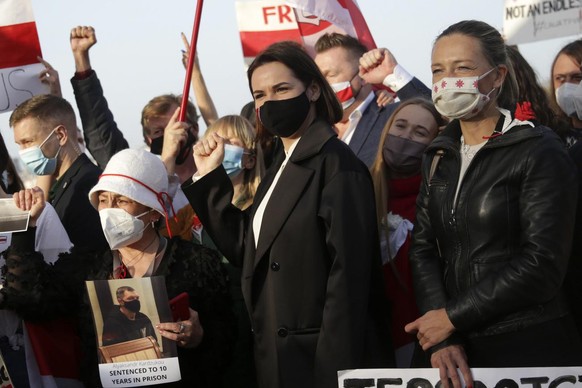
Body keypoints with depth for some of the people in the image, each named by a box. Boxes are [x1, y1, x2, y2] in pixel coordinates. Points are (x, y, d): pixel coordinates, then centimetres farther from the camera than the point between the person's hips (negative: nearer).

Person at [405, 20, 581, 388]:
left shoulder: (540, 152, -7)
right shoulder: (439, 157, 11)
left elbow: (543, 265, -15)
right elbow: (424, 249, 2)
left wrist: (452, 317, -13)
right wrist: (441, 339, -13)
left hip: (531, 346, -5)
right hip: (460, 350, 5)